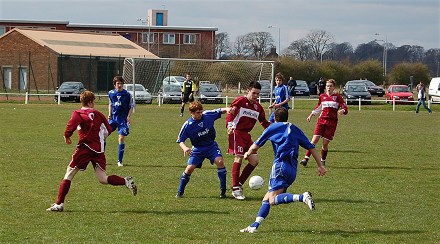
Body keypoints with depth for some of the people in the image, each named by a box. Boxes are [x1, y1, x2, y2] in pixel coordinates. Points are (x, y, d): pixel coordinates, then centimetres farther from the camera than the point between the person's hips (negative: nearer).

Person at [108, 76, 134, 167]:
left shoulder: (127, 94, -5)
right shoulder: (111, 93, 4)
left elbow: (131, 106, 2)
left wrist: (129, 116, -10)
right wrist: (110, 114, 7)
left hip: (123, 119, -3)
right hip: (113, 118, 3)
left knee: (121, 138, -11)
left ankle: (120, 161, -2)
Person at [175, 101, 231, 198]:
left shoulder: (208, 115, -11)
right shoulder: (187, 125, -15)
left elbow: (220, 111, 1)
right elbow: (180, 140, -8)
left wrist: (227, 109, -22)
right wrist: (185, 148, -30)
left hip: (211, 145, 1)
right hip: (198, 149, -1)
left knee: (220, 162, -22)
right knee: (189, 168, -10)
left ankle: (223, 190, -11)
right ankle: (180, 192, 9)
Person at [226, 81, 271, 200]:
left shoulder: (258, 107, 14)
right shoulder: (240, 101, -5)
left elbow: (264, 122, 22)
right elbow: (230, 113, -14)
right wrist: (229, 125, -31)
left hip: (246, 135, 7)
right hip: (236, 133, -7)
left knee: (254, 161, -1)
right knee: (239, 158, -15)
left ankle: (239, 184, 11)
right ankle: (236, 189, -11)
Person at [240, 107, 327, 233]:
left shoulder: (273, 127, 13)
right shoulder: (295, 129, 24)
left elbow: (255, 147, 19)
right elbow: (311, 147, 19)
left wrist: (248, 153, 39)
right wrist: (320, 166, 22)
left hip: (281, 164, -6)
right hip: (293, 169, 6)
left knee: (272, 200, -20)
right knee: (267, 198, 11)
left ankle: (302, 197, -38)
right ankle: (255, 225, 1)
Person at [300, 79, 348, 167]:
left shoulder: (337, 97, 3)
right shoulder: (322, 96, 12)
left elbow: (345, 108, -2)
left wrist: (342, 111, -24)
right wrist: (311, 115, 19)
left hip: (332, 123, -2)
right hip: (321, 121, 2)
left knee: (325, 143, -3)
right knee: (314, 140, -12)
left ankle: (322, 161, 15)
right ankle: (306, 158, -15)